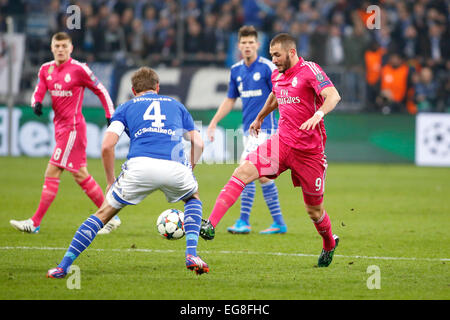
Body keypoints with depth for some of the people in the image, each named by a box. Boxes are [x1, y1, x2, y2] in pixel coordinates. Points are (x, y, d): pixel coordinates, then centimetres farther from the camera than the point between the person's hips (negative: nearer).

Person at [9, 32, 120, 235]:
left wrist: (111, 117, -3)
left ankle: (35, 223, -7)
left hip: (73, 127, -8)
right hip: (60, 127, 8)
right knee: (81, 176, 11)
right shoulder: (46, 69, 9)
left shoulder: (79, 69, -10)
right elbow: (38, 92, 6)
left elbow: (101, 91, -2)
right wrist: (37, 104, -17)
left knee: (52, 173, -9)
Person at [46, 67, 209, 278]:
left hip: (140, 165, -1)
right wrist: (190, 170, 37)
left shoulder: (126, 107, 25)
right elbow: (198, 143, 24)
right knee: (193, 197, 34)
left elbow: (107, 146, 11)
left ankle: (63, 266, 11)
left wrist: (110, 182, 20)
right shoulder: (176, 105, 31)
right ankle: (191, 254, 17)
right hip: (175, 168, 1)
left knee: (104, 213, 16)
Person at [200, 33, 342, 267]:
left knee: (314, 210, 6)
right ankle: (210, 225, -26)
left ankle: (329, 245, 38)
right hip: (282, 142, 5)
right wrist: (259, 118, 44)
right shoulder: (277, 76, 10)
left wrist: (318, 115, -42)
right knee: (243, 171, -19)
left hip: (309, 151, -5)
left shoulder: (310, 70, -11)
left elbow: (333, 96, -24)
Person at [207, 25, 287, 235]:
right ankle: (278, 223, 15)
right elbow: (230, 100, 20)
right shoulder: (236, 70, 11)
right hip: (248, 129, 7)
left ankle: (244, 221, -14)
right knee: (262, 175, 9)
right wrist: (213, 123, 16)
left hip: (265, 127, -7)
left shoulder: (267, 67, -9)